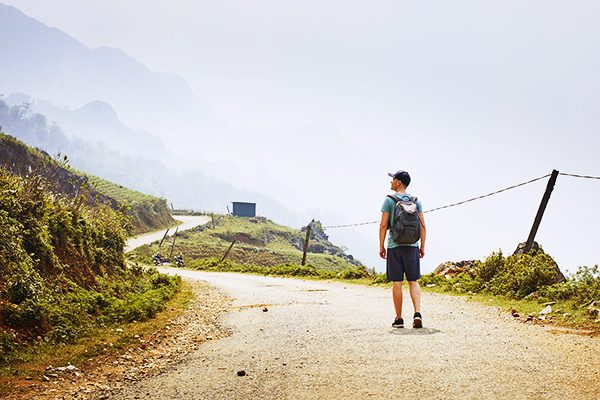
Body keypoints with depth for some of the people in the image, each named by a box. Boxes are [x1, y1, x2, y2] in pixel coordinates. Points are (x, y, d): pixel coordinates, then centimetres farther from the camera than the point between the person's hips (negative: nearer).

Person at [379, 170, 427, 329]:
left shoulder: (389, 200, -2)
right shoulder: (416, 201, 7)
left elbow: (383, 225, -6)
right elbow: (422, 225, 5)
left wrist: (381, 246, 1)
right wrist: (422, 246, 12)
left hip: (394, 246, -3)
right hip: (412, 246, 3)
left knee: (396, 283, 2)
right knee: (413, 281, 7)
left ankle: (399, 319, 5)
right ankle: (417, 313, -10)